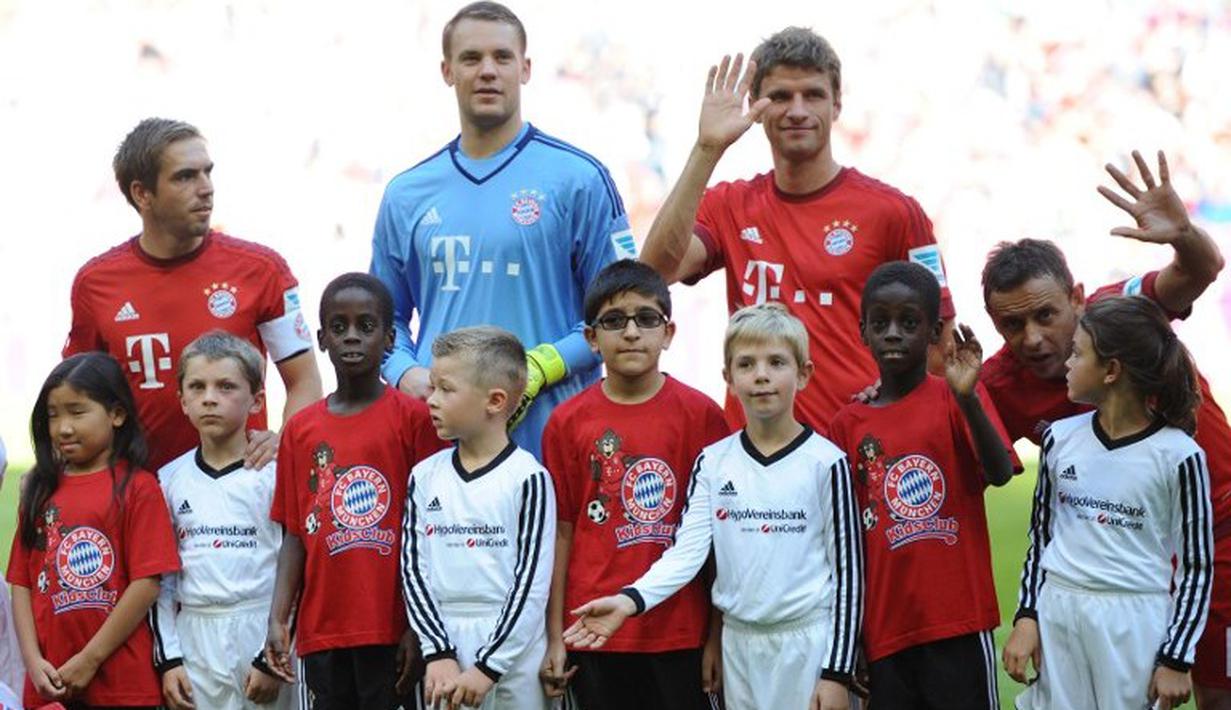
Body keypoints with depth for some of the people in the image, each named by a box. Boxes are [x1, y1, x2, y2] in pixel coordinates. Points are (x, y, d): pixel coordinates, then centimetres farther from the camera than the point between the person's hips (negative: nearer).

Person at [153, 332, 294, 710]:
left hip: (262, 634, -3)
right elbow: (160, 579, 12)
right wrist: (168, 660, 4)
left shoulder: (275, 473, -3)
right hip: (193, 642, 3)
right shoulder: (169, 480, 10)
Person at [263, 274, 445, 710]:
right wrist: (277, 620, 1)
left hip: (389, 631, -4)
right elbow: (296, 536, 11)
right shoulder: (301, 430, 10)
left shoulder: (413, 419, -2)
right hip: (322, 631, 4)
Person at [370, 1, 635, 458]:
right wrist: (405, 373, -1)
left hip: (543, 434, -3)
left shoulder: (577, 178, 2)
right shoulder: (407, 194, 15)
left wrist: (540, 368, -14)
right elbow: (387, 317, 20)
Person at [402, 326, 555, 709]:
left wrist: (487, 666, -13)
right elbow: (413, 567, 3)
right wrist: (438, 653, -8)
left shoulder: (527, 478, -6)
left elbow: (532, 582, -9)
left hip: (512, 650, -4)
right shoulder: (426, 476, 7)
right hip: (443, 651, 4)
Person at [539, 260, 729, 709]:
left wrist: (719, 636, -2)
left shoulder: (700, 415, -2)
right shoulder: (568, 422, 2)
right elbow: (561, 534, 5)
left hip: (680, 634, -1)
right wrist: (554, 637, 3)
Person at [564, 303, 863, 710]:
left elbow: (848, 570, -5)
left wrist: (837, 671, -9)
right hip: (738, 642, 3)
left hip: (808, 642, -3)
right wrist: (629, 600, -20)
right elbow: (688, 550, -3)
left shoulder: (825, 463, -6)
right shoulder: (713, 462, 4)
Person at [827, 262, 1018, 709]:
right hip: (884, 632, 3)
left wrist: (967, 400, -29)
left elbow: (1000, 473, -15)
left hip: (958, 621, -3)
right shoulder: (849, 423, 8)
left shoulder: (954, 400, 0)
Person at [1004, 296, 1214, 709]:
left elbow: (1197, 566, -3)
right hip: (1056, 617, 4)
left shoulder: (1177, 455, -8)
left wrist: (1177, 659, -6)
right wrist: (1027, 616, 6)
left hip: (1136, 627, -4)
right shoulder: (1061, 439, 4)